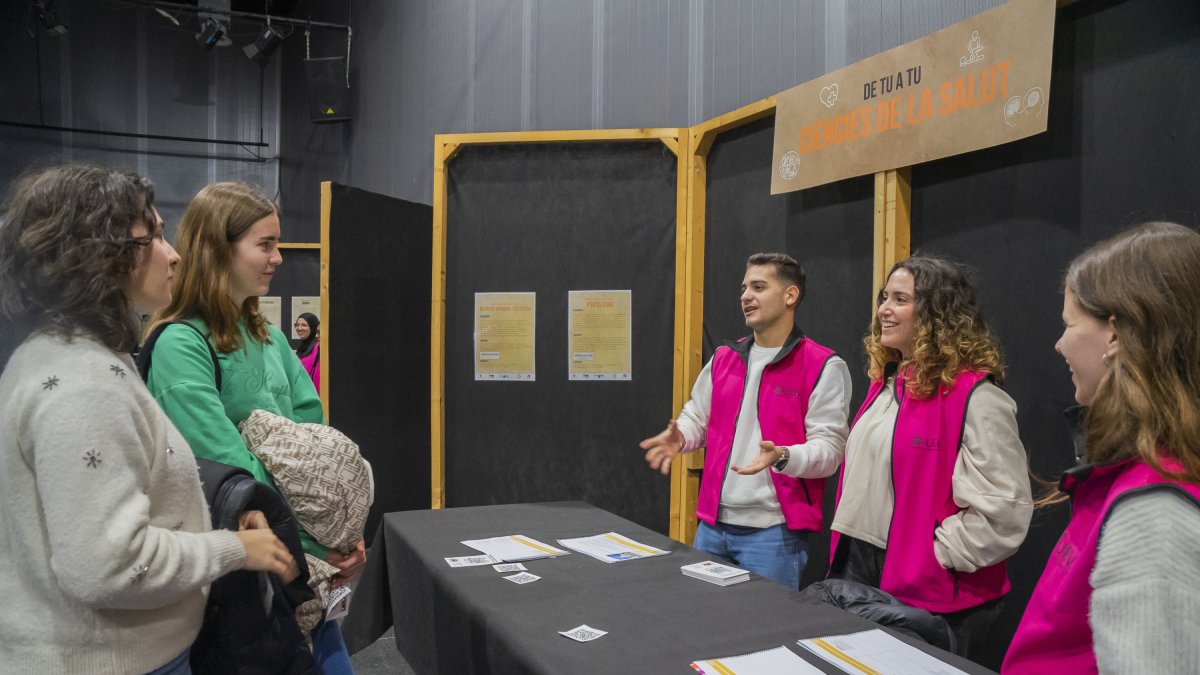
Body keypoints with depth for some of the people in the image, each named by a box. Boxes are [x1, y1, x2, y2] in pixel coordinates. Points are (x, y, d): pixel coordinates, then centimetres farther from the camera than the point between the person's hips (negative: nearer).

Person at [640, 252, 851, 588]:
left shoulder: (823, 366, -6)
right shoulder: (723, 358, 11)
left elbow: (830, 447, -11)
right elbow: (696, 417, 19)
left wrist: (782, 457, -29)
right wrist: (679, 437, -3)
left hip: (774, 532, -6)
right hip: (712, 526, 6)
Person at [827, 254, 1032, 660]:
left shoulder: (975, 397, -17)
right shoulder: (886, 383, 10)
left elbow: (1003, 510, -22)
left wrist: (932, 557, -18)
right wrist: (846, 554, 16)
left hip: (926, 595, -8)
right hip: (856, 568, 8)